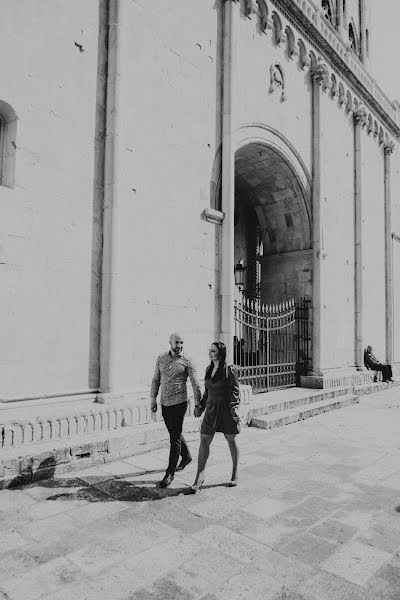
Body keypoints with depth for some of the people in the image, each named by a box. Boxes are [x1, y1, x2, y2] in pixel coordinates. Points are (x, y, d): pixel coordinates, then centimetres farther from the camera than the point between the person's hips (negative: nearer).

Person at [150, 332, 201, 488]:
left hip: (179, 403, -5)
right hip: (165, 404, 5)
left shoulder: (187, 362, -5)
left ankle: (170, 473, 4)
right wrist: (153, 399, 6)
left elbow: (195, 384, -5)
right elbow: (156, 380, 11)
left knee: (175, 437, -5)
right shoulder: (161, 359, 7)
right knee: (174, 433, 20)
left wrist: (198, 403, -8)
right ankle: (186, 456, 44)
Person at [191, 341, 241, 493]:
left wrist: (234, 410, -18)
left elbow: (235, 393, -12)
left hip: (226, 410, -6)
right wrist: (201, 406, 17)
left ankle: (235, 474, 28)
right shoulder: (209, 369, 8)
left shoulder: (229, 371, -12)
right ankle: (200, 476, 8)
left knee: (231, 441, 10)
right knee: (204, 440, 0)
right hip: (211, 410, 6)